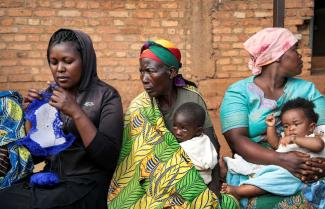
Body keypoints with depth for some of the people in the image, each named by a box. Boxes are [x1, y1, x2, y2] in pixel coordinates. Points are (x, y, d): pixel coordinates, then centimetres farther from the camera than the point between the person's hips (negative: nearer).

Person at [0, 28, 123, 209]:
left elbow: (109, 158, -16)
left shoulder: (105, 95, -7)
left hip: (85, 185, -5)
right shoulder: (50, 94, 7)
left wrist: (76, 112, -22)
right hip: (49, 180, 5)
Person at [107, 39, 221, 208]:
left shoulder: (192, 98, -9)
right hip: (156, 187, -1)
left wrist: (213, 193, -14)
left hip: (194, 180, 1)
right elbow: (137, 161, -7)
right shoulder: (138, 109, -11)